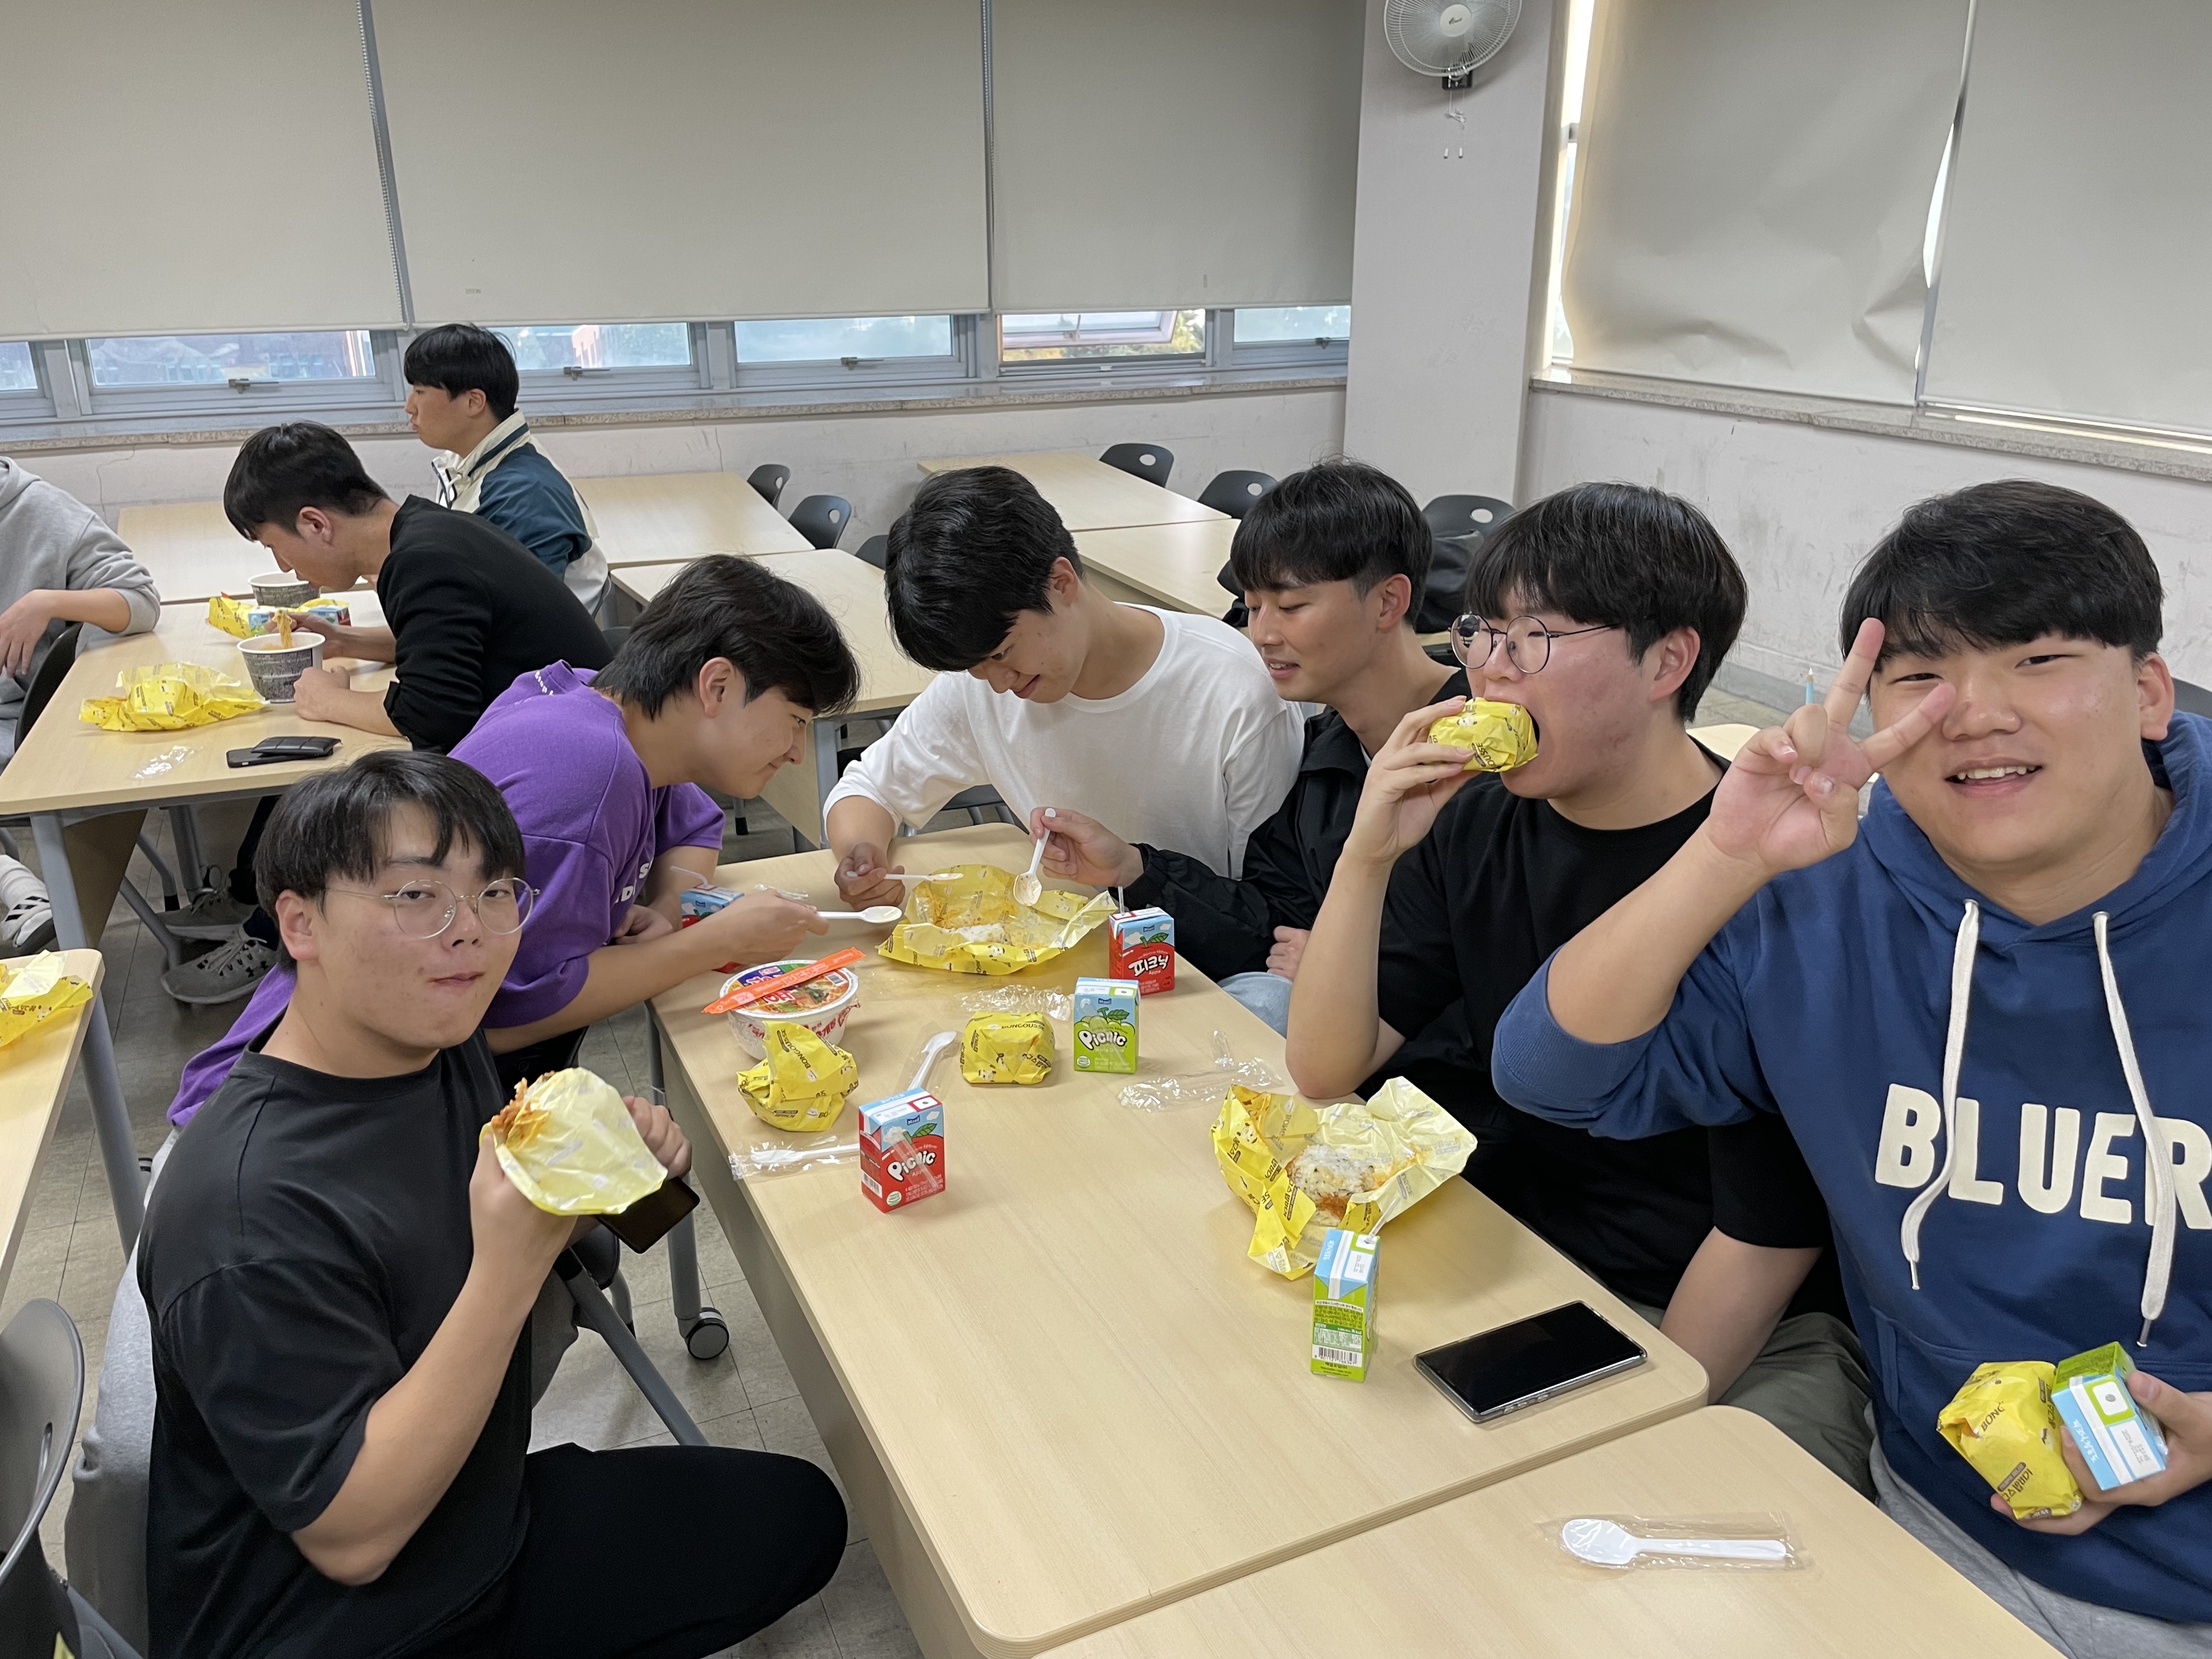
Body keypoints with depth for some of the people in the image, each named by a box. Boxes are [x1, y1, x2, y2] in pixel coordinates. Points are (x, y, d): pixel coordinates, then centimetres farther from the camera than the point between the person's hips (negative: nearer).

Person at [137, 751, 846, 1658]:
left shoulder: (442, 1051, -5)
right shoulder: (250, 1215, -30)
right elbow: (351, 1537, -27)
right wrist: (510, 1267, -36)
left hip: (484, 1531, 8)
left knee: (800, 1514, 13)